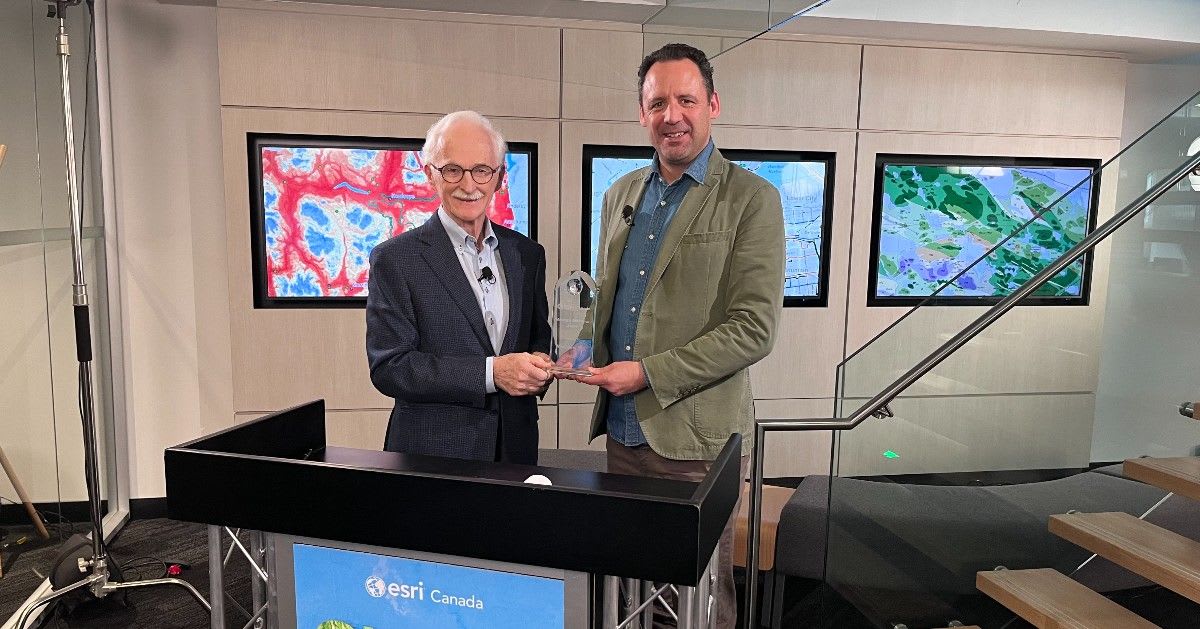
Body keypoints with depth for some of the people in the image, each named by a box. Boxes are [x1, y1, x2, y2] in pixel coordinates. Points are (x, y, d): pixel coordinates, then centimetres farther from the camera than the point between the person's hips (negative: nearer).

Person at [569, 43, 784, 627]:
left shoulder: (751, 199, -9)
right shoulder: (621, 194, 10)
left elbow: (754, 328, -14)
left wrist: (648, 373, -17)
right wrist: (592, 351, -1)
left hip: (695, 440, -5)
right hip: (622, 431, 6)